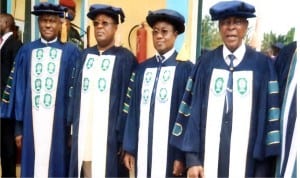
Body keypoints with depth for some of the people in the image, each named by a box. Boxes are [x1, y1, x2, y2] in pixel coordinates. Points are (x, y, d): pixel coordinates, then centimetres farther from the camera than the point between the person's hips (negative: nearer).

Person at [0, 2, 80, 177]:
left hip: (58, 122, -2)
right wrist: (19, 126, 4)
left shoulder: (71, 52, 1)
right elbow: (19, 89, 8)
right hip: (31, 121, 2)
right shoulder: (26, 51, 9)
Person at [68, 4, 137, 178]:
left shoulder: (125, 58, -3)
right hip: (84, 132, 5)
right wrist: (73, 127, 9)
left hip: (109, 134, -4)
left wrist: (122, 136, -10)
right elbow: (77, 92, 14)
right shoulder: (86, 55, 12)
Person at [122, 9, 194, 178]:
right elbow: (133, 110, 10)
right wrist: (129, 148, 7)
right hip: (142, 147, 4)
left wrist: (182, 155, -9)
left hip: (170, 148, -4)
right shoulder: (142, 68, 10)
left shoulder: (185, 68, -3)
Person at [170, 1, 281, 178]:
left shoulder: (262, 65, 1)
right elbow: (193, 110, 2)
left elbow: (270, 117, -1)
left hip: (246, 159, -1)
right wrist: (192, 159, -4)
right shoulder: (205, 63, 5)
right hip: (208, 156, 1)